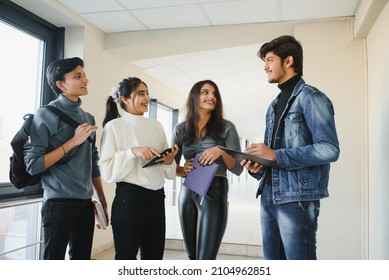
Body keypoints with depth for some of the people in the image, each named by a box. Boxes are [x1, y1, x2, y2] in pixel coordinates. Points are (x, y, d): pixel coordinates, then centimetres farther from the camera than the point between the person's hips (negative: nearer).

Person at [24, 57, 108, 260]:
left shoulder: (88, 118, 12)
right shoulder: (46, 115, -7)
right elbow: (33, 165, -14)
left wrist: (102, 200, 13)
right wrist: (73, 141, -17)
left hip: (86, 202, 6)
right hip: (59, 202, -6)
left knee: (82, 259, 13)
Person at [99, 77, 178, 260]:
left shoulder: (156, 126, 10)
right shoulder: (114, 126, -5)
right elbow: (107, 170, -12)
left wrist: (168, 161, -7)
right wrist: (132, 152, -22)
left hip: (157, 197, 5)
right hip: (129, 197, -5)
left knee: (154, 256, 14)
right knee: (126, 255, 8)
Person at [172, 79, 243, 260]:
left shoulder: (226, 128, 0)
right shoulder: (180, 130, 7)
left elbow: (238, 169, -1)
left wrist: (221, 151, -18)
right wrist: (183, 170, -10)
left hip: (214, 193, -3)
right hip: (187, 193, 4)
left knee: (205, 258, -7)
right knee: (192, 256, 13)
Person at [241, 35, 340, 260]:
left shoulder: (311, 97, -6)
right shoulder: (274, 106, 19)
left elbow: (329, 149, -18)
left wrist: (276, 156, -18)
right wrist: (257, 167, 0)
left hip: (297, 198, -8)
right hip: (269, 196, 8)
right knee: (273, 259, 14)